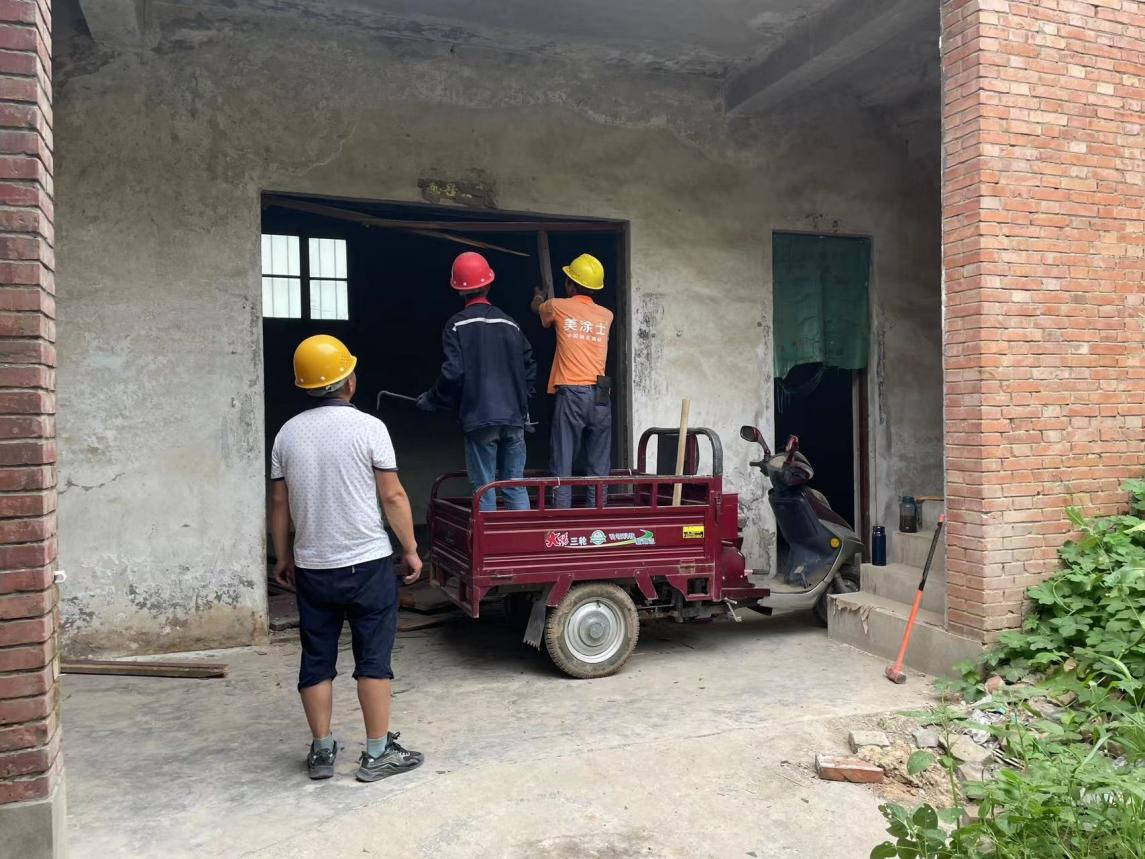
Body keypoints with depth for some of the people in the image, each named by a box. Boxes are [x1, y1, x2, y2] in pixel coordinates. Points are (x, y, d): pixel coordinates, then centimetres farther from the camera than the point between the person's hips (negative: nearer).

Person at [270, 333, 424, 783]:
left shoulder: (288, 434, 2)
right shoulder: (368, 428, -10)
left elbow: (280, 503, 7)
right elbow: (393, 497, -10)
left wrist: (283, 556, 19)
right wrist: (411, 549, 1)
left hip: (311, 568, 4)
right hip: (367, 564, -4)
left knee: (317, 661, 13)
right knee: (373, 659, 5)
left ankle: (322, 751, 22)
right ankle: (377, 753, 12)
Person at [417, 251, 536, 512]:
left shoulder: (457, 325, -4)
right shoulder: (510, 324, 9)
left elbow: (453, 373, -11)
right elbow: (530, 370, 10)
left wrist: (431, 400, 4)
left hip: (479, 419, -3)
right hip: (514, 418, 4)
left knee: (484, 490, 2)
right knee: (516, 486, 9)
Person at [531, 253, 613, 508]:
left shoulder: (558, 307, 5)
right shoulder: (606, 315, 13)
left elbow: (537, 308, 28)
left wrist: (539, 297, 54)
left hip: (571, 393, -3)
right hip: (600, 396, 3)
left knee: (562, 467, -3)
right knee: (599, 469, 5)